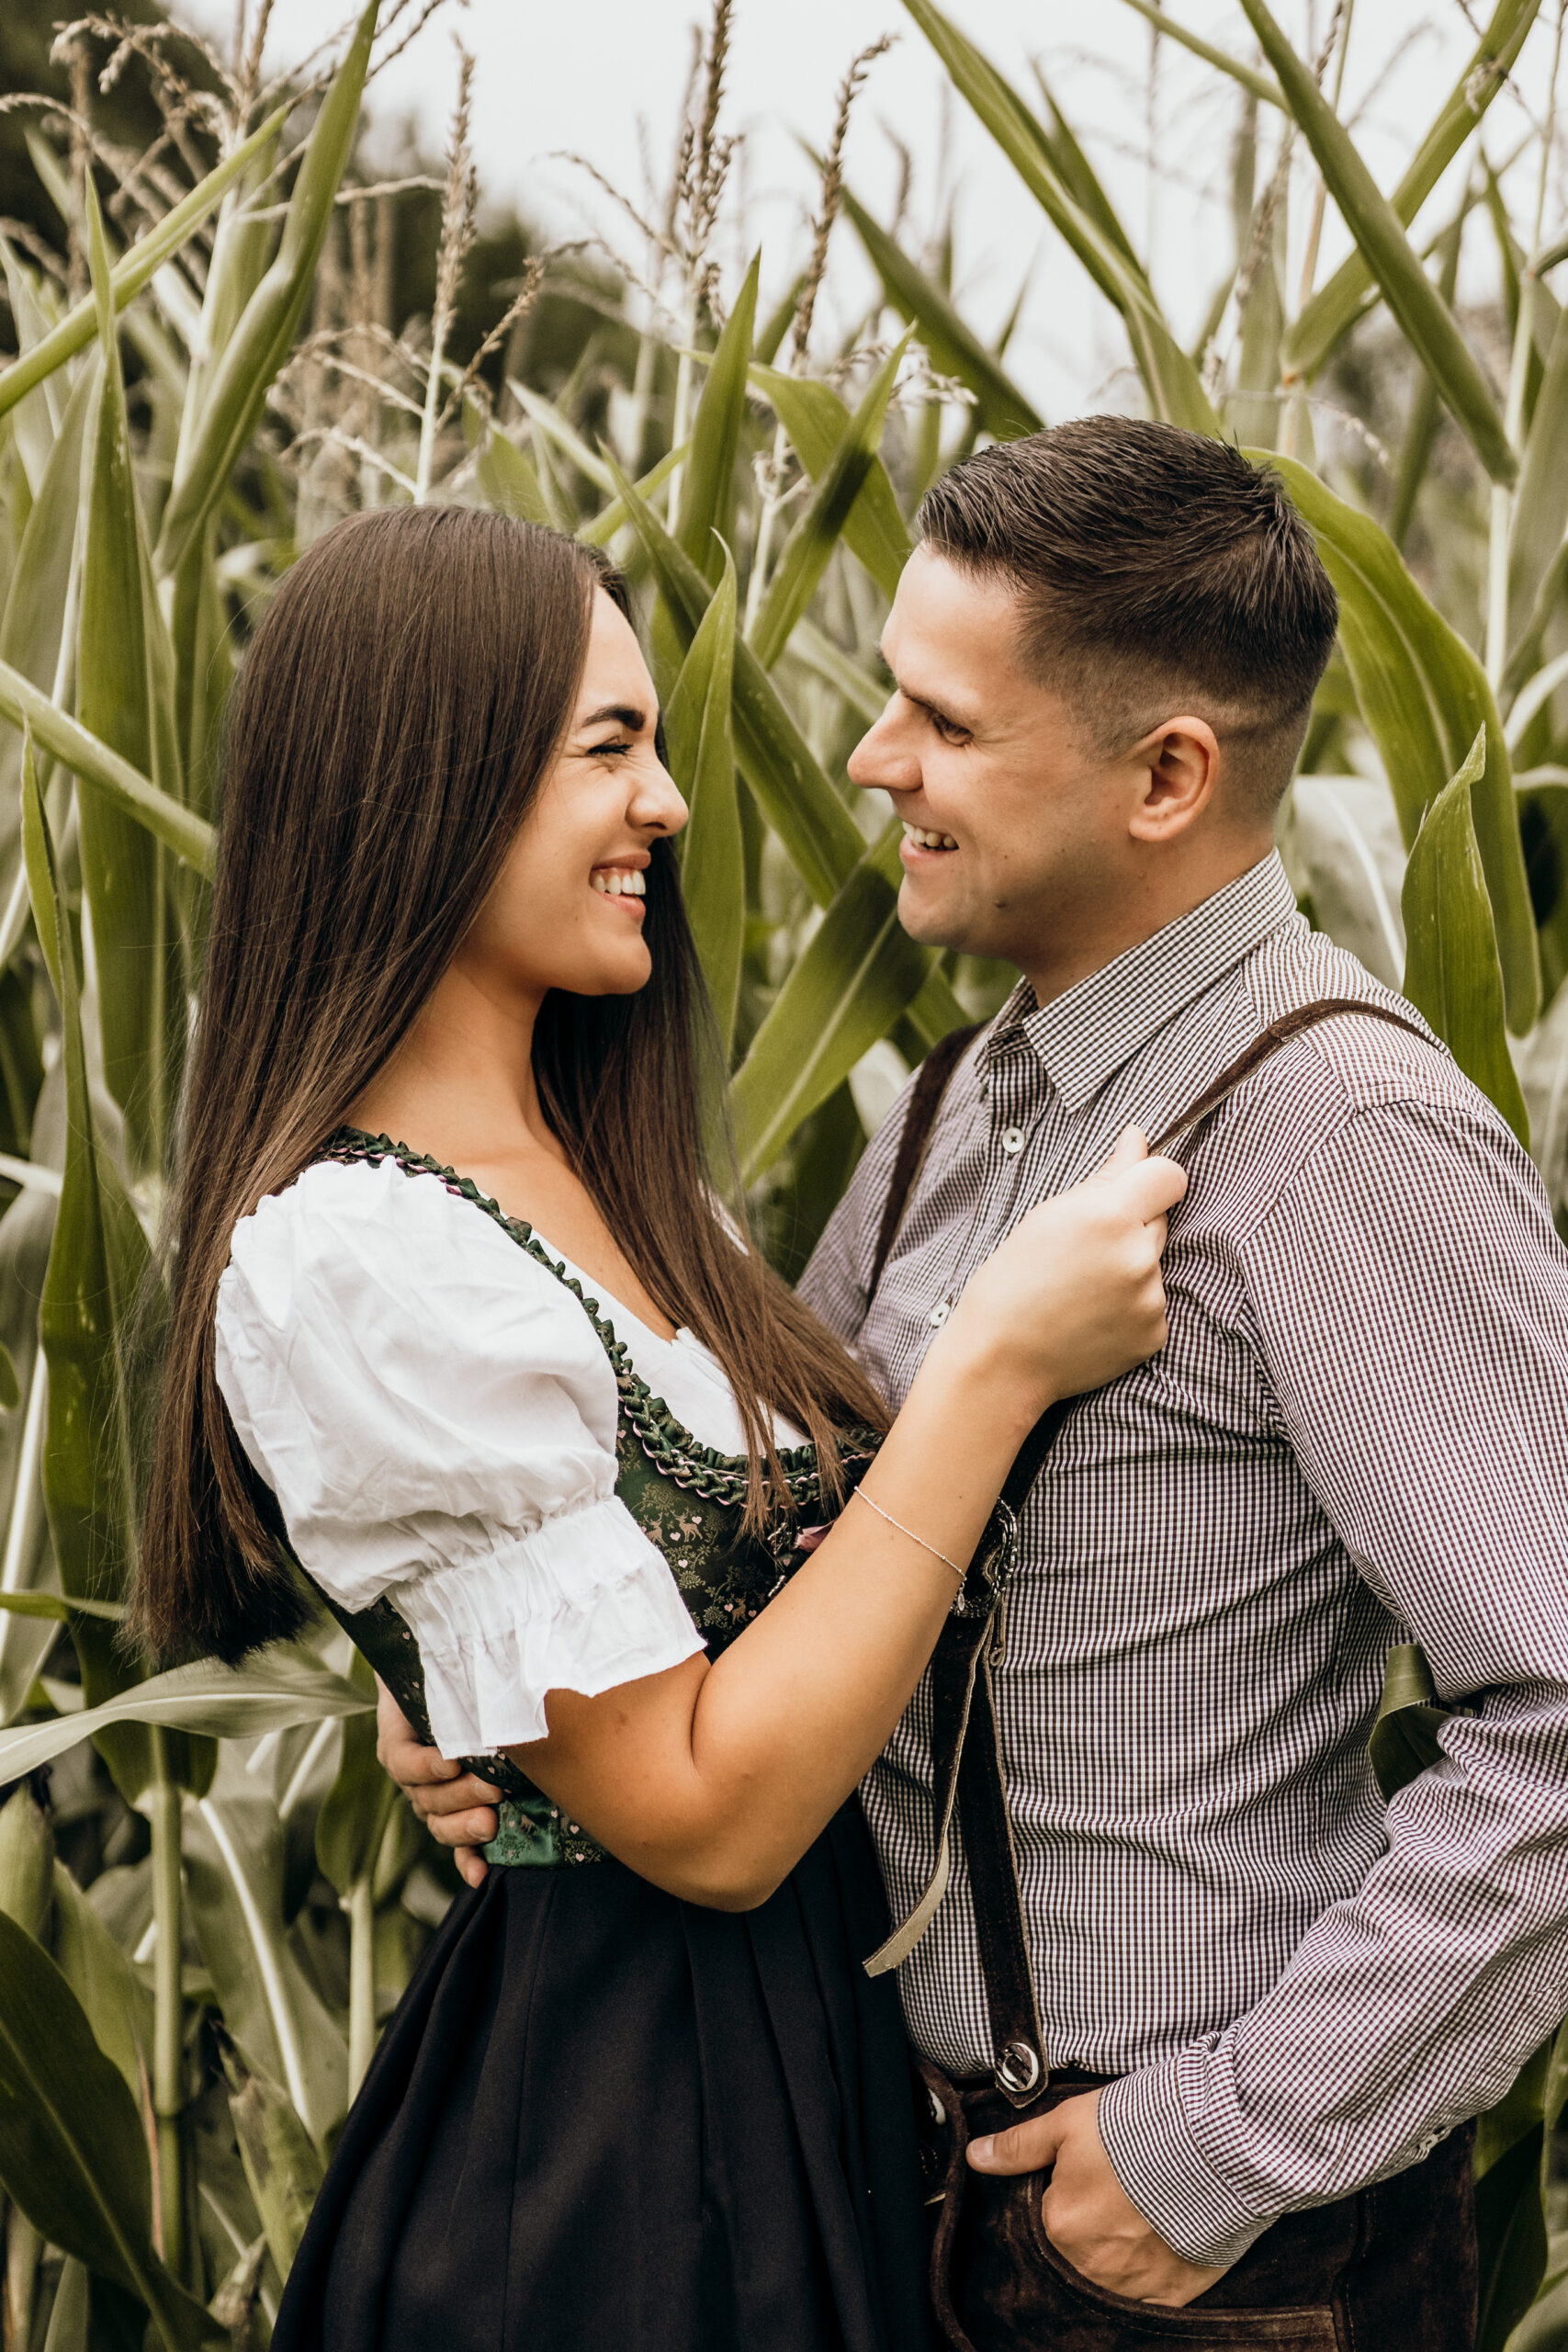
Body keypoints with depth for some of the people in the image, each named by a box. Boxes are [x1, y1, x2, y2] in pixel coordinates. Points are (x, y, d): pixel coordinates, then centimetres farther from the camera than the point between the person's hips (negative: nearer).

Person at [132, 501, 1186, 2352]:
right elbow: (703, 1815, -23)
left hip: (807, 2042, 9)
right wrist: (997, 1362, -22)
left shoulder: (603, 1167, 6)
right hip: (611, 2120, -9)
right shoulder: (352, 1262, -23)